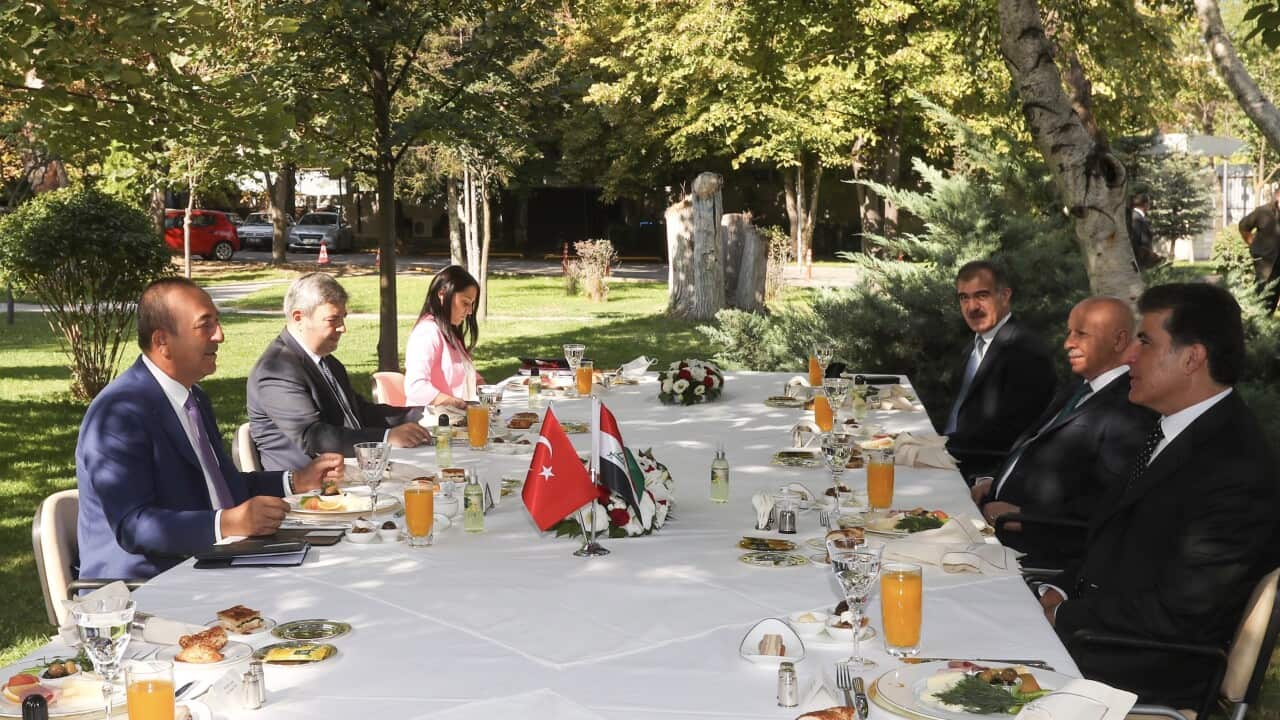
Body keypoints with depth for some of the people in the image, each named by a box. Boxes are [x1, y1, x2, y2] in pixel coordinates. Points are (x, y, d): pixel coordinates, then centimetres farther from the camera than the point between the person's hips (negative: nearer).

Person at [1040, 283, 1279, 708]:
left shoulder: (1233, 471, -23)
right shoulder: (1179, 431, 7)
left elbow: (1177, 615, -23)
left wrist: (1064, 615, -15)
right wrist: (1061, 590, -1)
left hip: (1153, 666, -8)